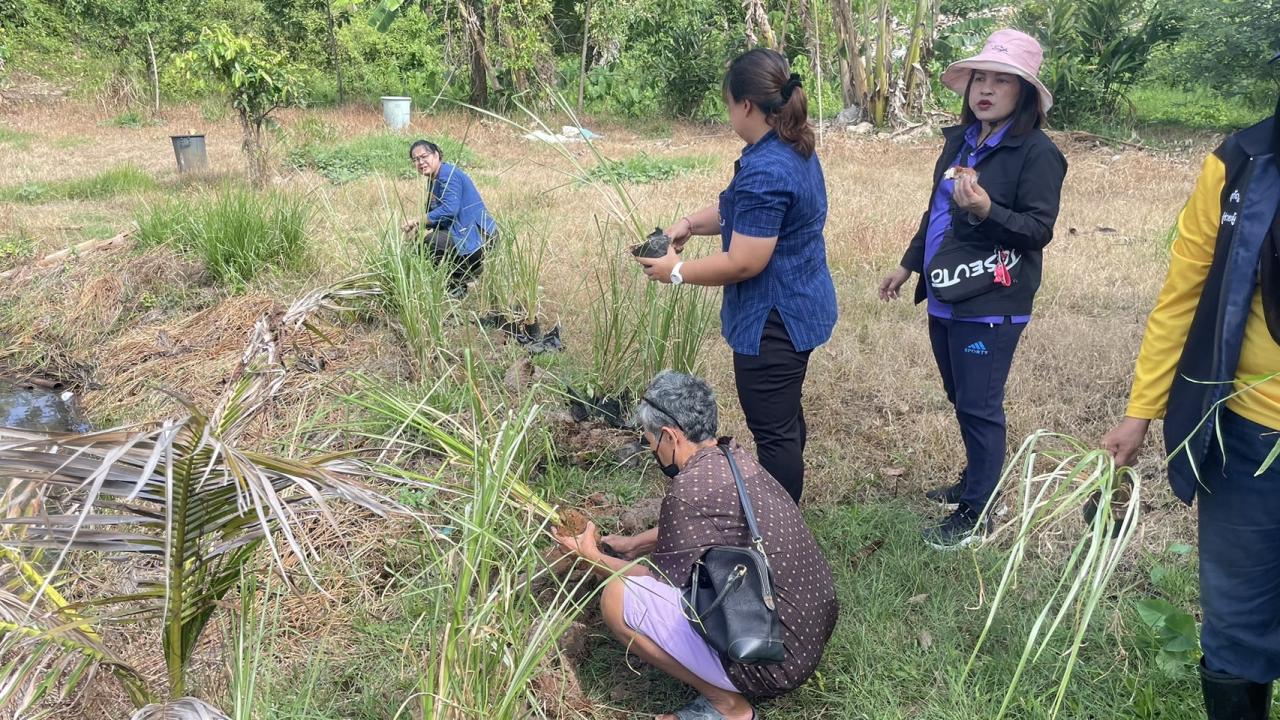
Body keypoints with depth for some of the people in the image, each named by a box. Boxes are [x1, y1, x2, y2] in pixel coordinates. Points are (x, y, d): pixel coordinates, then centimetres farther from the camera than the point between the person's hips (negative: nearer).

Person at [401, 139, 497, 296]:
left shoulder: (447, 174, -14)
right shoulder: (436, 180, 16)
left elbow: (450, 209, -27)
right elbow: (434, 213, 16)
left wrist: (418, 221, -21)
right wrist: (419, 227, -5)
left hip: (478, 236, -11)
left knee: (427, 241, -23)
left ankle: (456, 287, -10)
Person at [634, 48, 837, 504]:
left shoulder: (765, 171, -26)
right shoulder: (796, 150, 7)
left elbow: (742, 263, -25)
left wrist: (675, 272, -12)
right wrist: (690, 223, 4)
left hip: (775, 320, -11)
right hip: (801, 308, 11)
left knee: (774, 431, 2)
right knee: (786, 417, 24)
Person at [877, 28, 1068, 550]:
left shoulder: (1037, 152, -12)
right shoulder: (959, 141, 10)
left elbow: (1039, 230, -16)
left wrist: (986, 210, -31)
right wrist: (908, 265, 24)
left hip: (990, 306, -7)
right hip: (945, 297, 8)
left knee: (979, 408, 0)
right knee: (962, 402, 19)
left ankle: (975, 515, 15)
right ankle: (977, 481, 39)